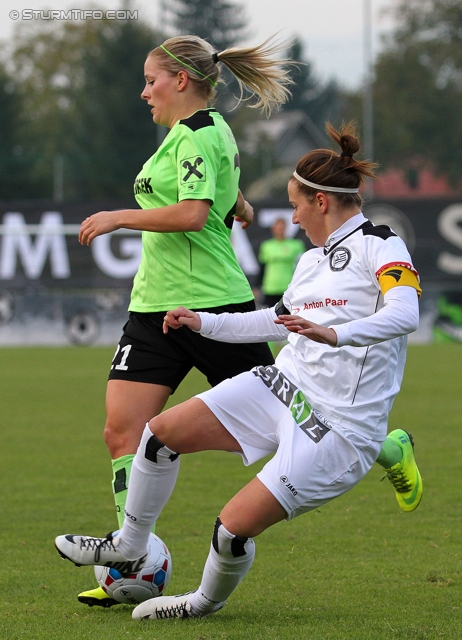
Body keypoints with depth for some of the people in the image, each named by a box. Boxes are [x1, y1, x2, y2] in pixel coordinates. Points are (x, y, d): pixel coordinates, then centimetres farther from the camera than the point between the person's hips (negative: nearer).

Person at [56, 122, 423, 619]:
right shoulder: (311, 260, 16)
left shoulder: (381, 248, -11)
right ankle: (127, 549, 20)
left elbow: (404, 315, -28)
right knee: (161, 431, 1)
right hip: (281, 387, 9)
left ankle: (209, 601, 18)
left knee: (234, 526, -15)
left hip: (337, 425, -8)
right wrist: (203, 323, 32)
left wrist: (332, 334, -41)